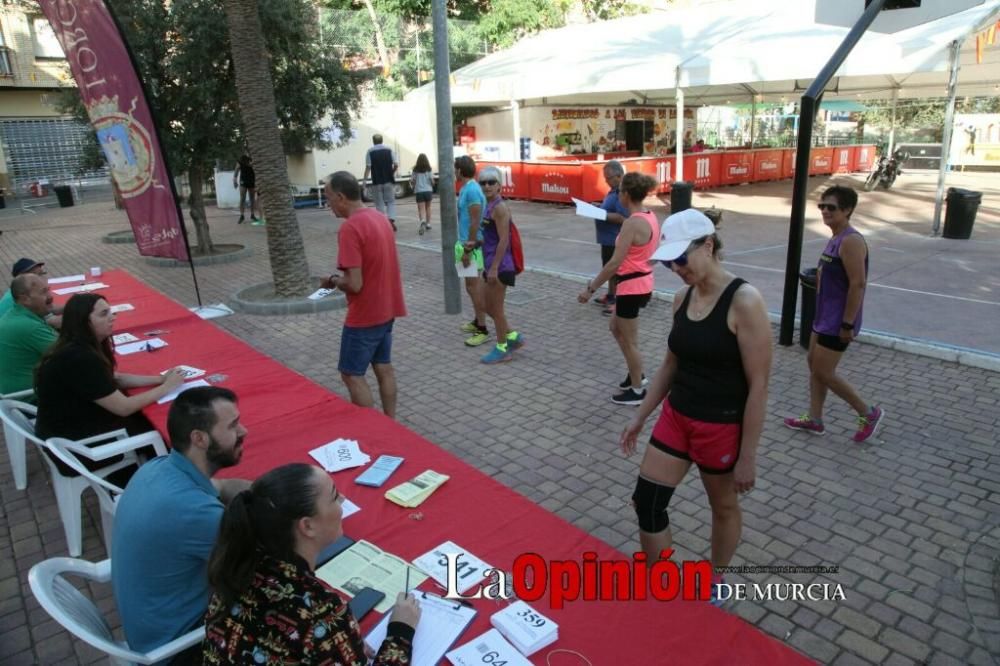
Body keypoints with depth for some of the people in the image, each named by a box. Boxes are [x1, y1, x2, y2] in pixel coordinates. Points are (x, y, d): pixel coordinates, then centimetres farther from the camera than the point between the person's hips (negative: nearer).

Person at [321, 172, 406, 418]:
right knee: (384, 367, 17)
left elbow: (355, 284, -25)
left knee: (352, 375, 4)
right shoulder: (379, 217, 6)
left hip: (364, 316, -9)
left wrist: (334, 281, -5)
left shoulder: (349, 228, -22)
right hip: (387, 308, 9)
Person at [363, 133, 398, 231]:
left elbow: (368, 167, -8)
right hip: (389, 180, 1)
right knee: (391, 202, 10)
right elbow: (396, 164, -2)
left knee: (379, 204, 7)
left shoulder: (370, 151, -1)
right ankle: (391, 219, -12)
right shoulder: (389, 149, 3)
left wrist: (364, 180, -5)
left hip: (377, 182, -1)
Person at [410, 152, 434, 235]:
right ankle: (428, 223, 24)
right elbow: (432, 181, -3)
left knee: (421, 209, -7)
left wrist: (413, 186, 19)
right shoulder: (428, 170, -1)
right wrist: (432, 184, 19)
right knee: (428, 208, 20)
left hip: (419, 191, -1)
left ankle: (423, 221, -33)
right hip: (428, 190, 1)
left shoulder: (415, 170, 0)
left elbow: (412, 181, -2)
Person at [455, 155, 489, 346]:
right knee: (474, 285, 18)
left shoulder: (472, 190, -18)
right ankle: (477, 321, 30)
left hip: (472, 245, -10)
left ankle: (482, 330, -2)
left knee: (474, 286, -7)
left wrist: (468, 249, -20)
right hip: (466, 242, 10)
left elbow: (475, 222, -21)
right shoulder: (465, 188, 12)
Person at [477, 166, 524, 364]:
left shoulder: (499, 208, -16)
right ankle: (513, 337, 30)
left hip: (500, 266, -10)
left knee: (496, 309, 2)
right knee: (489, 307, 17)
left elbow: (503, 240, -21)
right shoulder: (490, 206, 12)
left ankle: (502, 349, 15)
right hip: (491, 264, 10)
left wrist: (494, 268, -22)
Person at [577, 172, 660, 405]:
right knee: (615, 327, 26)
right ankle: (636, 374, 36)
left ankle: (637, 391, 22)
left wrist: (591, 288, -19)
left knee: (629, 341, 7)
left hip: (631, 286, -10)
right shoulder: (650, 217, 5)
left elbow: (615, 263, -26)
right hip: (643, 282, 10)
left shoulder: (632, 223, -23)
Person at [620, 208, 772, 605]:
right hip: (676, 416, 6)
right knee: (646, 502, 7)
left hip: (722, 426, -6)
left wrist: (748, 456, -15)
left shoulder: (744, 302, -20)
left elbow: (758, 386, -18)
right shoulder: (682, 298, 0)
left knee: (723, 507, 17)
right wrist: (640, 417, 13)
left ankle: (713, 582, 42)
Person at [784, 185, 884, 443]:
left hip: (837, 321, -10)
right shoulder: (836, 239, 10)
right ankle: (814, 419, 25)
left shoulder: (851, 241, -21)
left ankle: (869, 413, 14)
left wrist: (847, 324, -23)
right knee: (813, 363, 14)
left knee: (824, 372, -2)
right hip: (824, 316, 10)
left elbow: (858, 284, -24)